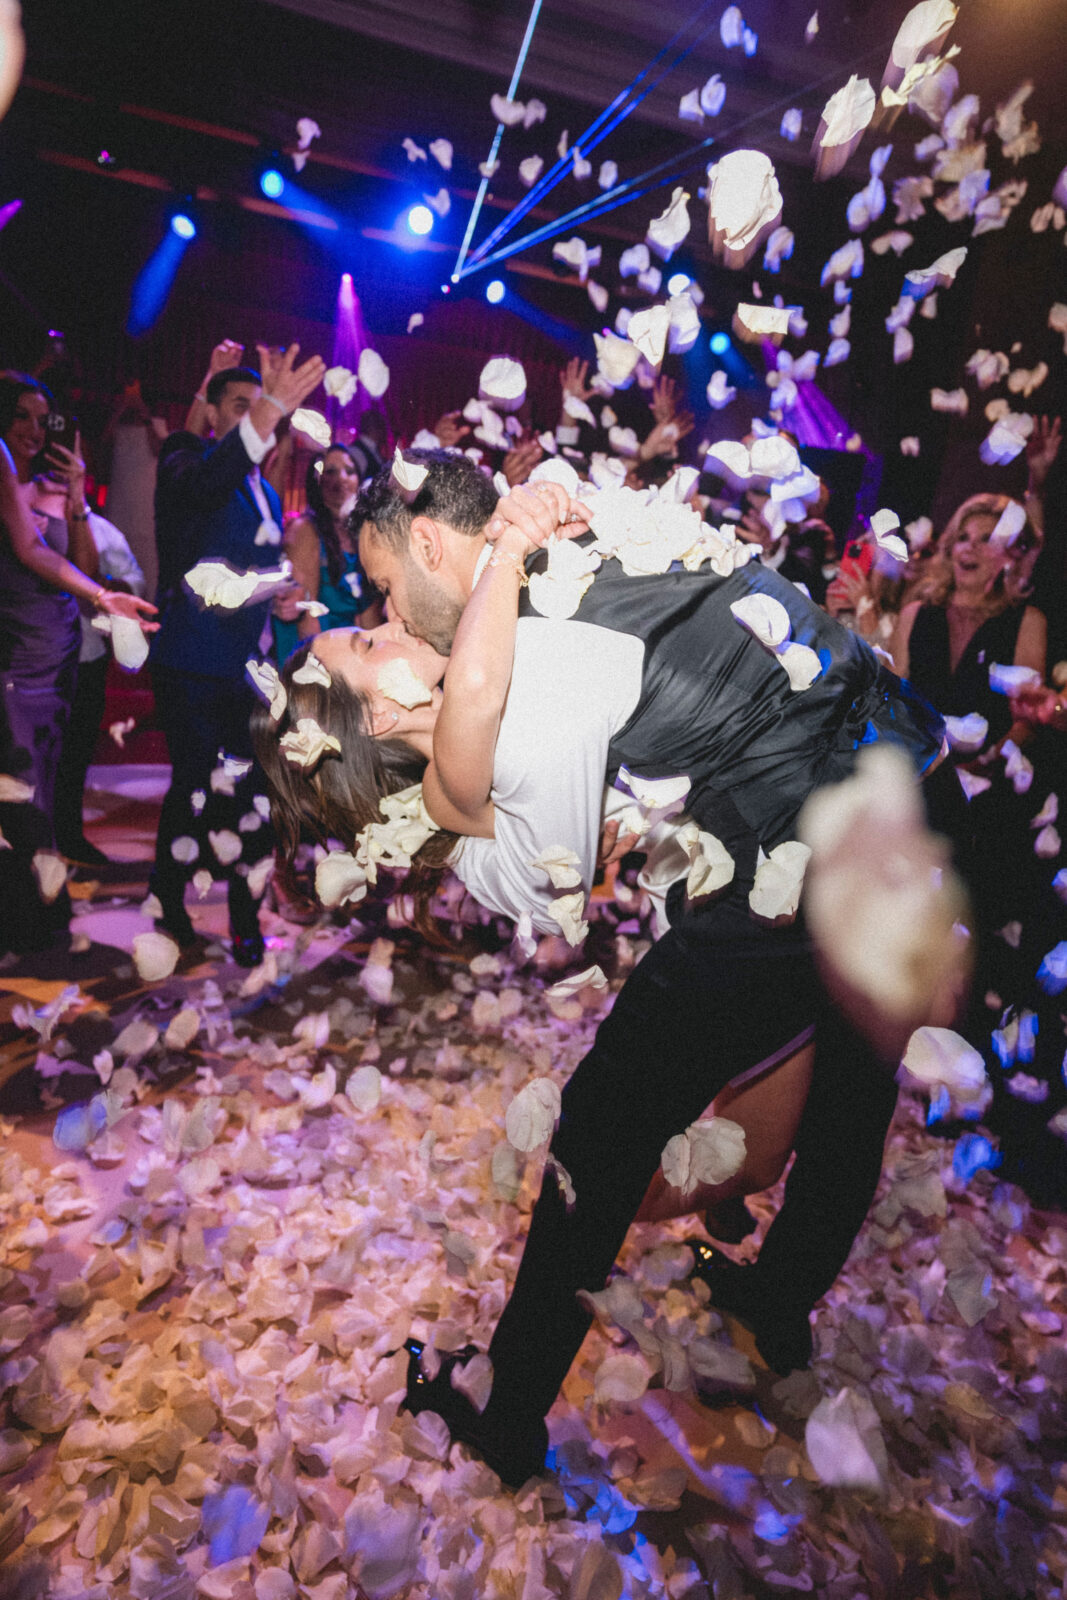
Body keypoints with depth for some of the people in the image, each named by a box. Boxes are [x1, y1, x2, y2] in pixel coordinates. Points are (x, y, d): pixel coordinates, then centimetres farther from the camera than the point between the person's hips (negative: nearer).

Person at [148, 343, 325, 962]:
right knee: (196, 789, -4)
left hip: (246, 666, 6)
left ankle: (246, 922, 15)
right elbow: (200, 486, -29)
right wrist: (263, 419, -43)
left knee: (249, 795, 5)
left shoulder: (266, 491, 21)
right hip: (193, 663, -6)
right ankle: (168, 907, 17)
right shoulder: (187, 458, -2)